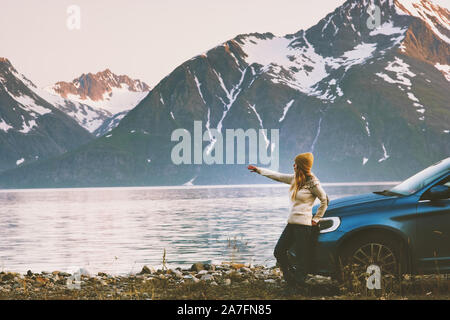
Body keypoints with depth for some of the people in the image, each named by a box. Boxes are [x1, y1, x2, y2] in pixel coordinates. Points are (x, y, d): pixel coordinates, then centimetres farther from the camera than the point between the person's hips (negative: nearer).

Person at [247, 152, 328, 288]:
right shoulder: (295, 178, 12)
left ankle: (298, 284, 3)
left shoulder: (312, 182, -10)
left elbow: (324, 200, -4)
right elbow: (277, 176, 21)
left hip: (304, 225, -8)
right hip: (292, 223, 8)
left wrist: (316, 219, -2)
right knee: (279, 252, 5)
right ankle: (289, 279, 17)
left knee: (302, 258, -4)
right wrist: (258, 170, 25)